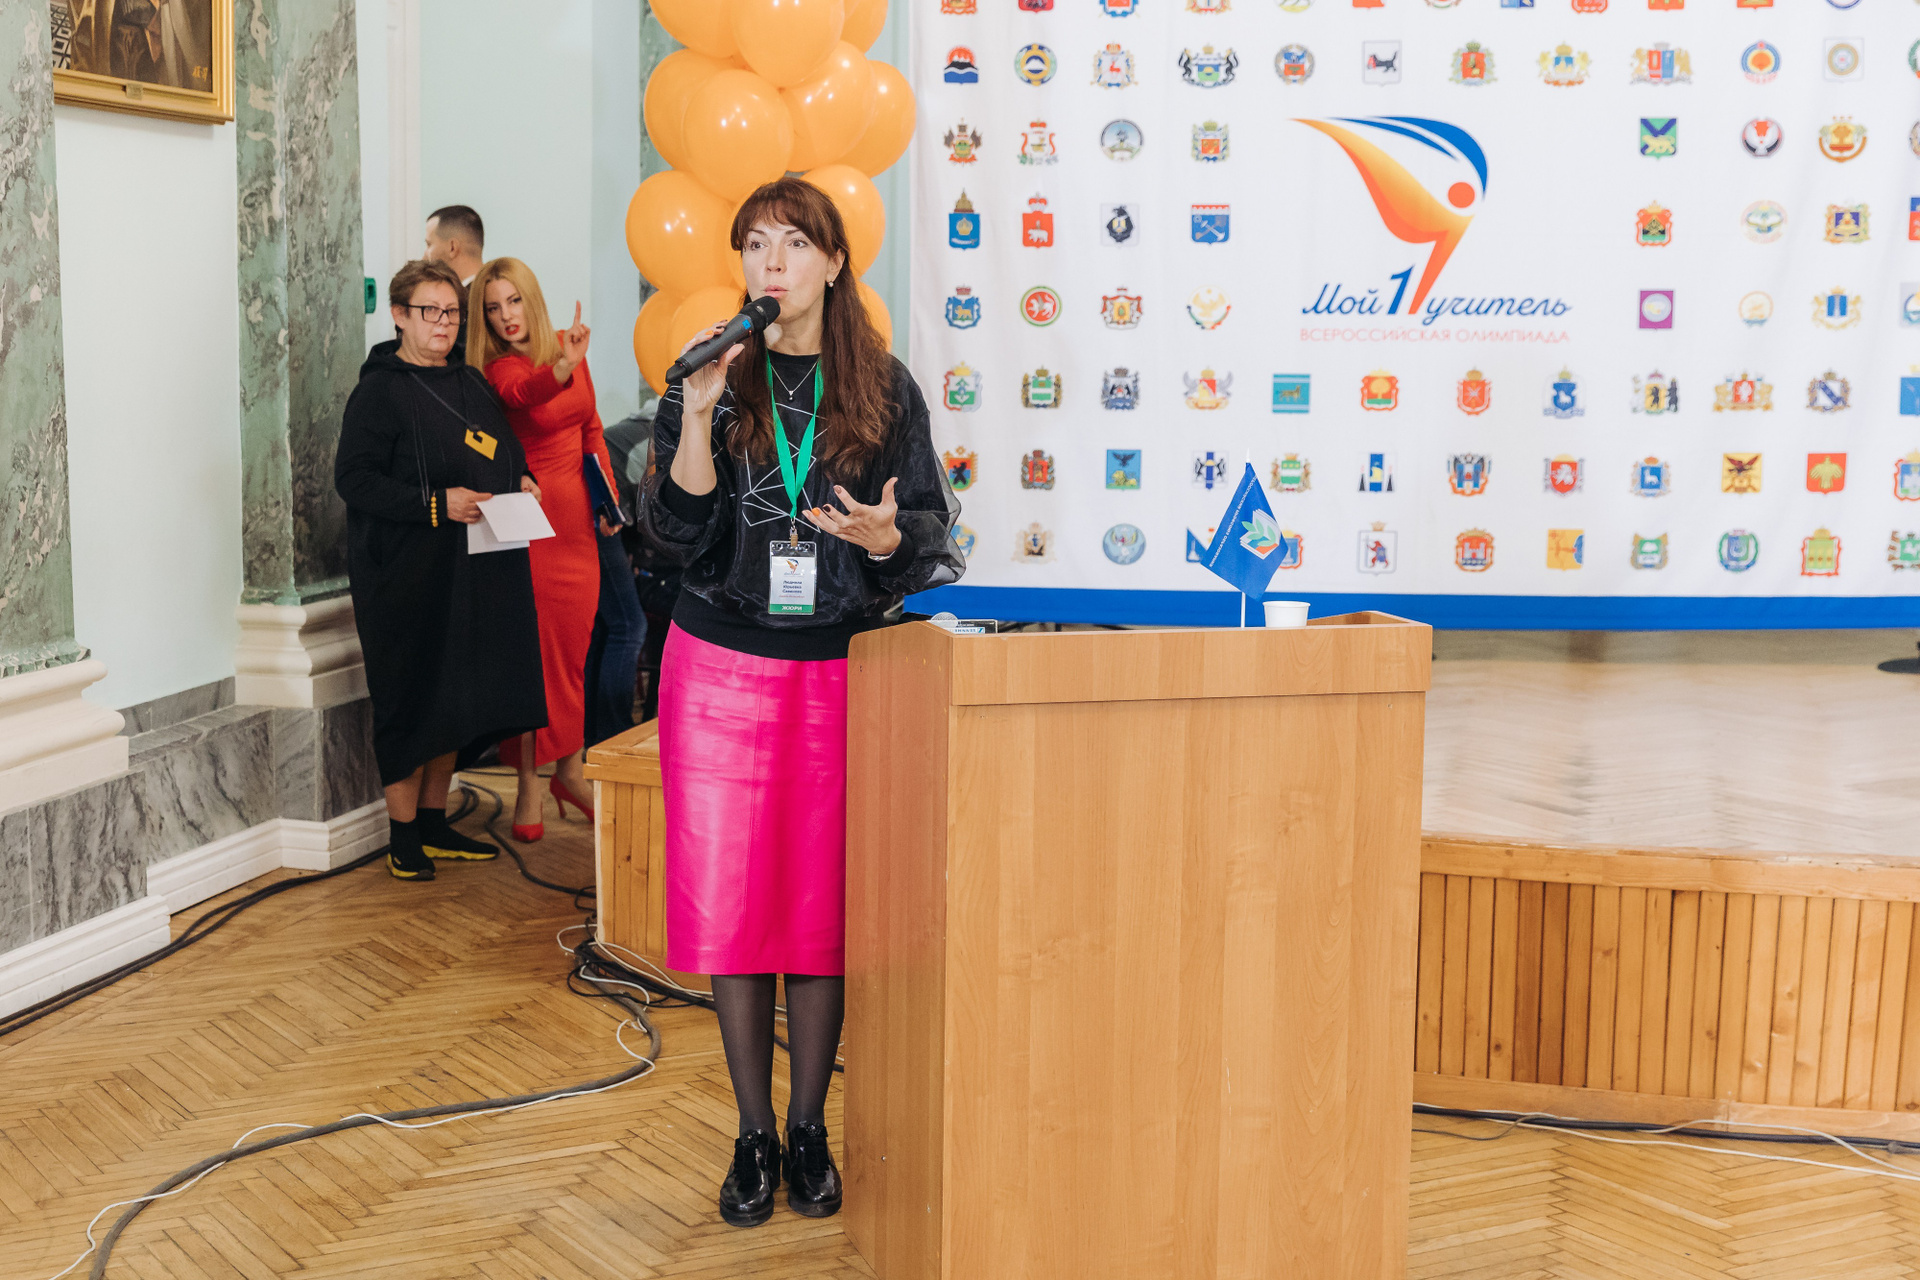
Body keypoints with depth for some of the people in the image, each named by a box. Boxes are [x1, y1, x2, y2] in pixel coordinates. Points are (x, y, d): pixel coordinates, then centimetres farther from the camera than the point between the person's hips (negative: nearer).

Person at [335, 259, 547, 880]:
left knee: (456, 696, 12)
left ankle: (434, 822, 24)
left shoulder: (470, 383, 15)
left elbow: (501, 451, 28)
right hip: (408, 575, -7)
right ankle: (403, 834, 8)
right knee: (411, 700, -3)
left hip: (473, 573, 7)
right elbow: (353, 477, -14)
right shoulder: (380, 390, -8)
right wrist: (435, 503, -22)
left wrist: (520, 480, 7)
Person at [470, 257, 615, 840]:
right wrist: (564, 367, -55)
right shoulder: (500, 369, -10)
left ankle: (569, 769, 24)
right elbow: (522, 391, -35)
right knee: (534, 646, -1)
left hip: (577, 517, 5)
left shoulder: (566, 348, 8)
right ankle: (529, 783, 7)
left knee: (575, 647, 10)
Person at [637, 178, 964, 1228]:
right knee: (731, 899, 2)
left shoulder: (884, 390, 3)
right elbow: (677, 533, -6)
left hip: (838, 669, 0)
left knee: (825, 903, 4)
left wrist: (884, 538, -18)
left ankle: (809, 1129, 18)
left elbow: (931, 536, 4)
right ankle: (754, 1134, 15)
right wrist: (696, 414, -17)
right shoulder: (709, 383, 3)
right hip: (721, 668, 0)